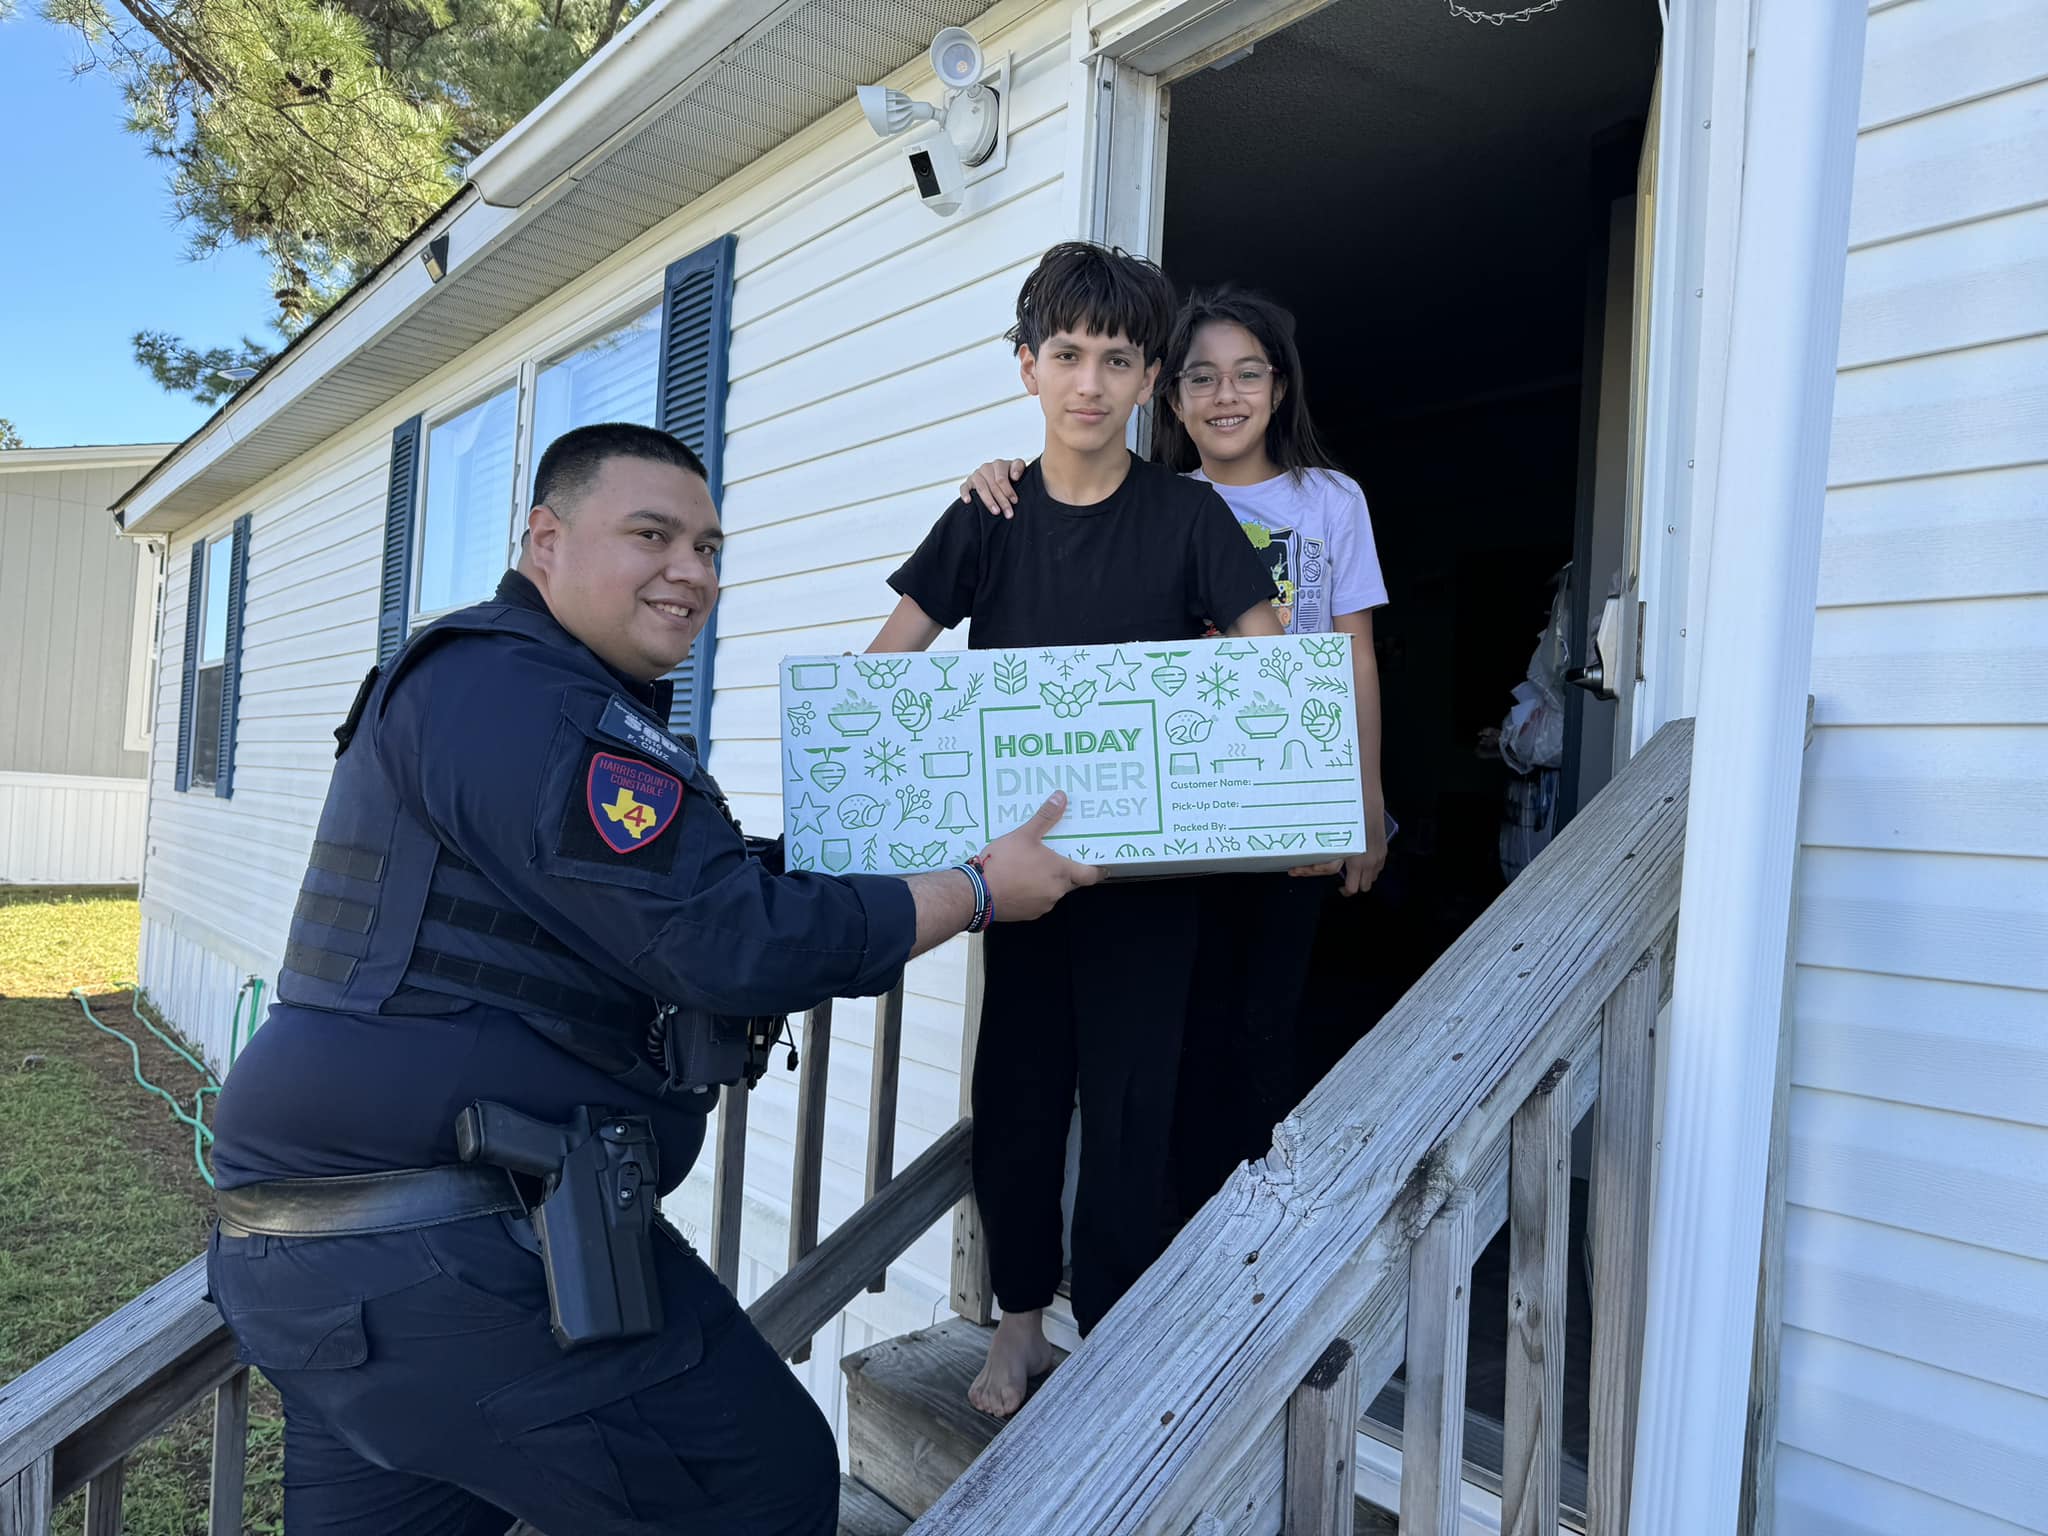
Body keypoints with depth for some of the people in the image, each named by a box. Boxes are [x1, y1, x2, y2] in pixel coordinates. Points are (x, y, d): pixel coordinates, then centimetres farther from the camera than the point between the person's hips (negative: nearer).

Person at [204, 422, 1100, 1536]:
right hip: (446, 1267, -11)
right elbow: (733, 944, -20)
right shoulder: (521, 691, -13)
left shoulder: (475, 683, 22)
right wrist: (981, 890, -8)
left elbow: (671, 914, 22)